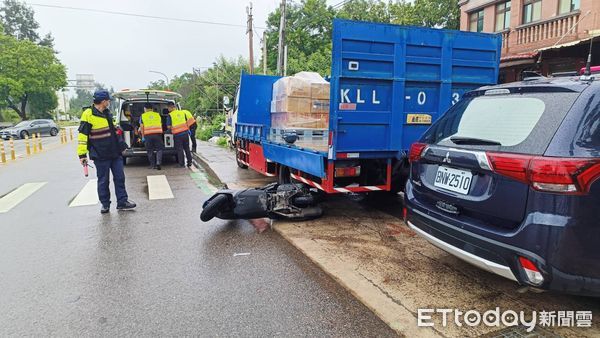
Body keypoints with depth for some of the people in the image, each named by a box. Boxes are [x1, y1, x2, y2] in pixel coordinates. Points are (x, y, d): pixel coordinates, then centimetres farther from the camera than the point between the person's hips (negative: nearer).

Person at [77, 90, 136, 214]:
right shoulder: (88, 115, -10)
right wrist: (82, 154, -14)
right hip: (101, 155, -6)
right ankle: (105, 204, 17)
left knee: (120, 178, 7)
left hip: (115, 153, 6)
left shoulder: (107, 113, 12)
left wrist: (122, 145, 24)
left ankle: (122, 201, 14)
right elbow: (82, 135, -12)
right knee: (103, 181, 5)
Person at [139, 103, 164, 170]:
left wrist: (143, 136, 9)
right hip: (158, 134, 1)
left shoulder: (143, 116, 9)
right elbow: (161, 125, 17)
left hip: (148, 135, -1)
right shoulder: (157, 114, 14)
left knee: (150, 151, 9)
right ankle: (158, 163, -11)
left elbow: (141, 127, 5)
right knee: (159, 149, 6)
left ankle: (153, 165, 11)